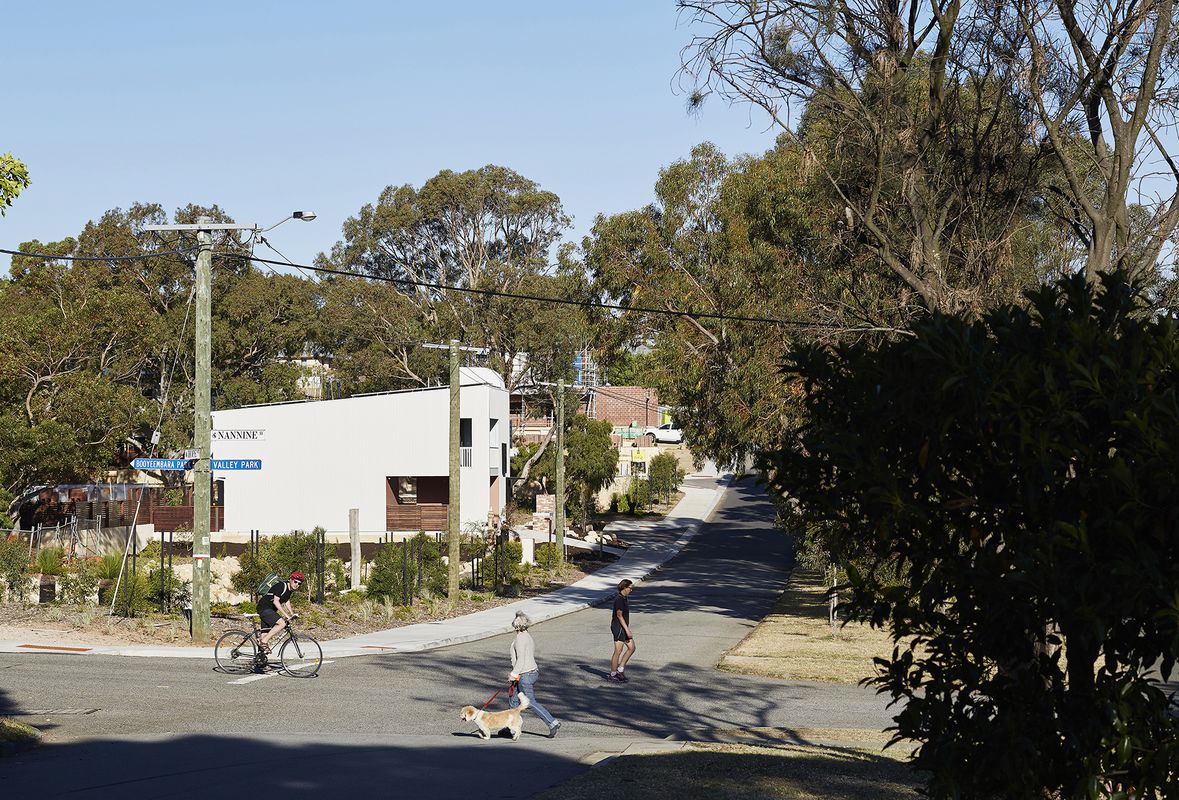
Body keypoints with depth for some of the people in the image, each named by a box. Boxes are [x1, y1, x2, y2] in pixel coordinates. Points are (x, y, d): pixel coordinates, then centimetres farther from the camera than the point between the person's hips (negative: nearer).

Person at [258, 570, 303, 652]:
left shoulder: (291, 589, 8)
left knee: (266, 633, 10)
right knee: (282, 623, -23)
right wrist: (285, 614, -29)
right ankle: (264, 641, -17)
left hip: (270, 610, 10)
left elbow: (287, 601, 25)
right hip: (264, 608, -10)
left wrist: (292, 613, 18)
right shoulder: (281, 586, -21)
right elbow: (276, 601, -27)